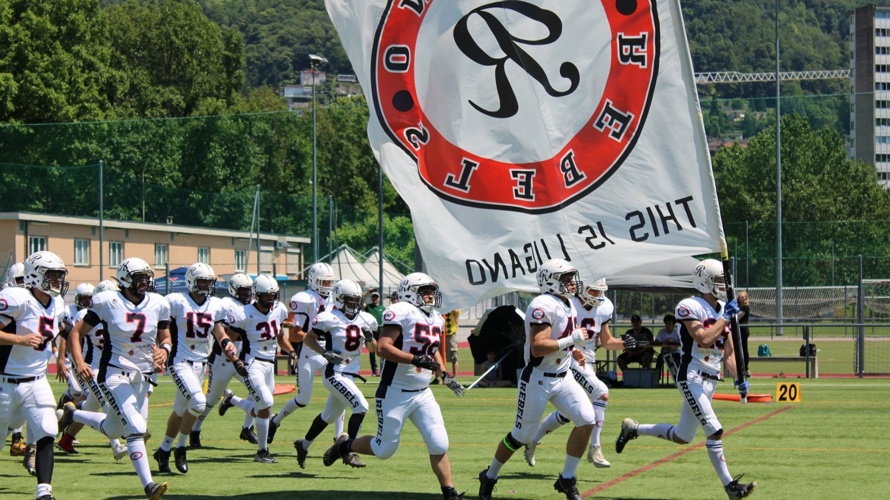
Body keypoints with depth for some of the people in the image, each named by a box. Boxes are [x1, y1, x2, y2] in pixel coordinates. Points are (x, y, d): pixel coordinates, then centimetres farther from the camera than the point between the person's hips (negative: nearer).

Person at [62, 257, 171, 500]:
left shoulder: (158, 304, 0)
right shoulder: (107, 302, -10)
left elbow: (166, 338, 13)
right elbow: (76, 334, -4)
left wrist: (163, 351, -11)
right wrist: (79, 363, -19)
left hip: (143, 376, 6)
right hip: (115, 373, -6)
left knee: (113, 430, 18)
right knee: (136, 427, -21)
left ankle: (72, 414, 44)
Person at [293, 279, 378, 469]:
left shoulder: (364, 319, 5)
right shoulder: (329, 319, -12)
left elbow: (373, 348, 14)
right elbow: (308, 338, -3)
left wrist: (369, 337, -7)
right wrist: (325, 352, -16)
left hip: (351, 374, 7)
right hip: (335, 373, -7)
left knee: (329, 415, 19)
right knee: (361, 407, -18)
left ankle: (304, 444, 38)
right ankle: (349, 452, -9)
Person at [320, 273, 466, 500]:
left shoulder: (436, 319, 11)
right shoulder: (401, 312, -15)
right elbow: (382, 348, -25)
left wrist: (445, 375, 15)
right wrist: (418, 359, -29)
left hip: (422, 394, 7)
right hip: (395, 393, -7)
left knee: (439, 445, -3)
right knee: (385, 449, 5)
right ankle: (345, 445, 30)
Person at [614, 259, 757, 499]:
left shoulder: (725, 310, 13)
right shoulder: (689, 307, -11)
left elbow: (728, 353, 16)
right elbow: (703, 339, -23)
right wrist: (725, 318, -17)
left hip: (711, 380, 8)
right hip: (692, 378, -8)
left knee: (682, 437, 14)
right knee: (714, 431, -16)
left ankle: (633, 429, 32)